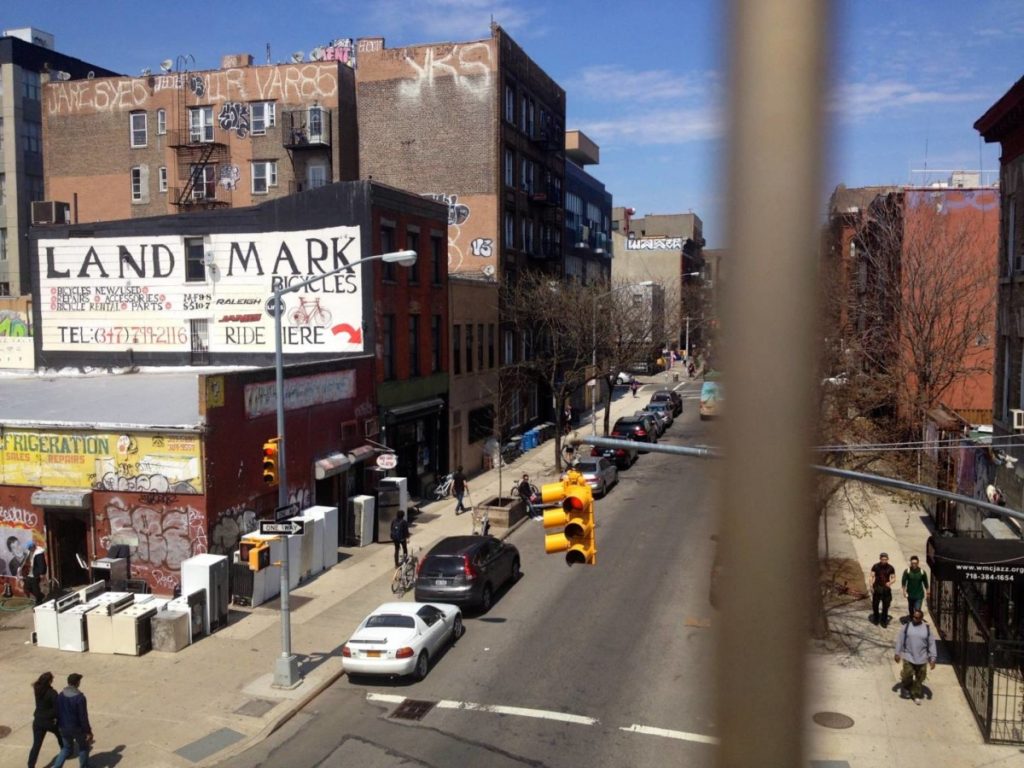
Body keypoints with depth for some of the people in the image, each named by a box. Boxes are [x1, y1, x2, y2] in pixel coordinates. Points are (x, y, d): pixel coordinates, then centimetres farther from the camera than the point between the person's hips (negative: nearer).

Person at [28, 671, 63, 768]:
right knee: (60, 734, 25)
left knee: (36, 744, 7)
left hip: (38, 721, 4)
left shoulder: (37, 689, -6)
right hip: (49, 721, -4)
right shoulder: (52, 693, -23)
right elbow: (56, 708, -19)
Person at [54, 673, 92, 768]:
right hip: (77, 728, -5)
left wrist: (59, 725, 20)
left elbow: (57, 712, 6)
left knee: (67, 748, 22)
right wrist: (88, 731, -12)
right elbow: (83, 717, -20)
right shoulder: (80, 697, -23)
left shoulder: (60, 695, -4)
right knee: (84, 747, 17)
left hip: (64, 728, 5)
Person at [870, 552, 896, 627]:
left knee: (886, 605, 6)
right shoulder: (875, 566, -5)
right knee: (875, 604, 7)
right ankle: (876, 619, 27)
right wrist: (871, 586, -12)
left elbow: (894, 578, 1)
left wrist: (890, 582, -19)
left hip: (886, 589, 0)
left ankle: (884, 621, 21)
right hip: (877, 588, 0)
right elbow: (872, 576, -3)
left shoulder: (890, 568, -4)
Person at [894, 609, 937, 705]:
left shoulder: (927, 629, -2)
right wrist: (897, 653, 1)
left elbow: (931, 644, 1)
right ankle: (907, 686, 24)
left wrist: (932, 658, -1)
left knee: (920, 677, 8)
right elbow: (900, 640, 2)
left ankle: (916, 695, 25)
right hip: (908, 656, -1)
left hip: (921, 658, 1)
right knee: (908, 675, -8)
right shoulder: (906, 627, -3)